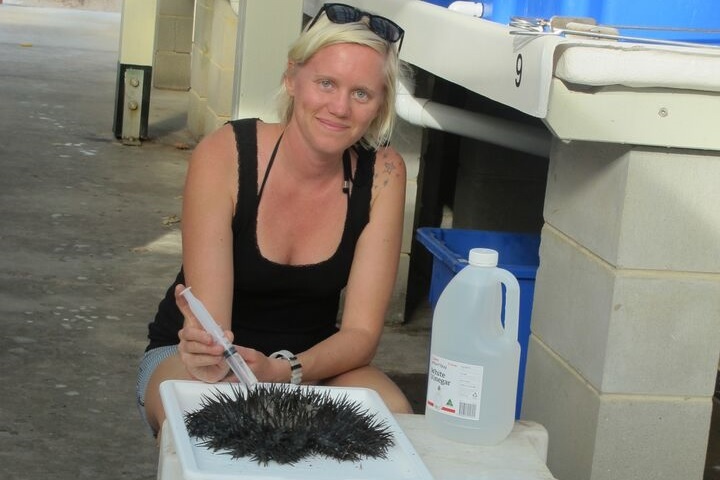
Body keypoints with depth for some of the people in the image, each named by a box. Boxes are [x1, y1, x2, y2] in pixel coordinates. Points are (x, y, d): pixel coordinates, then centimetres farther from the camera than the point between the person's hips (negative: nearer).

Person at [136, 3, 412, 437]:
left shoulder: (382, 173, -14)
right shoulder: (225, 154, -21)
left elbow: (362, 331, -16)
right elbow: (210, 324, -26)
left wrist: (282, 372, -36)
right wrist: (209, 353, -51)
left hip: (311, 359, 3)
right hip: (206, 355, -2)